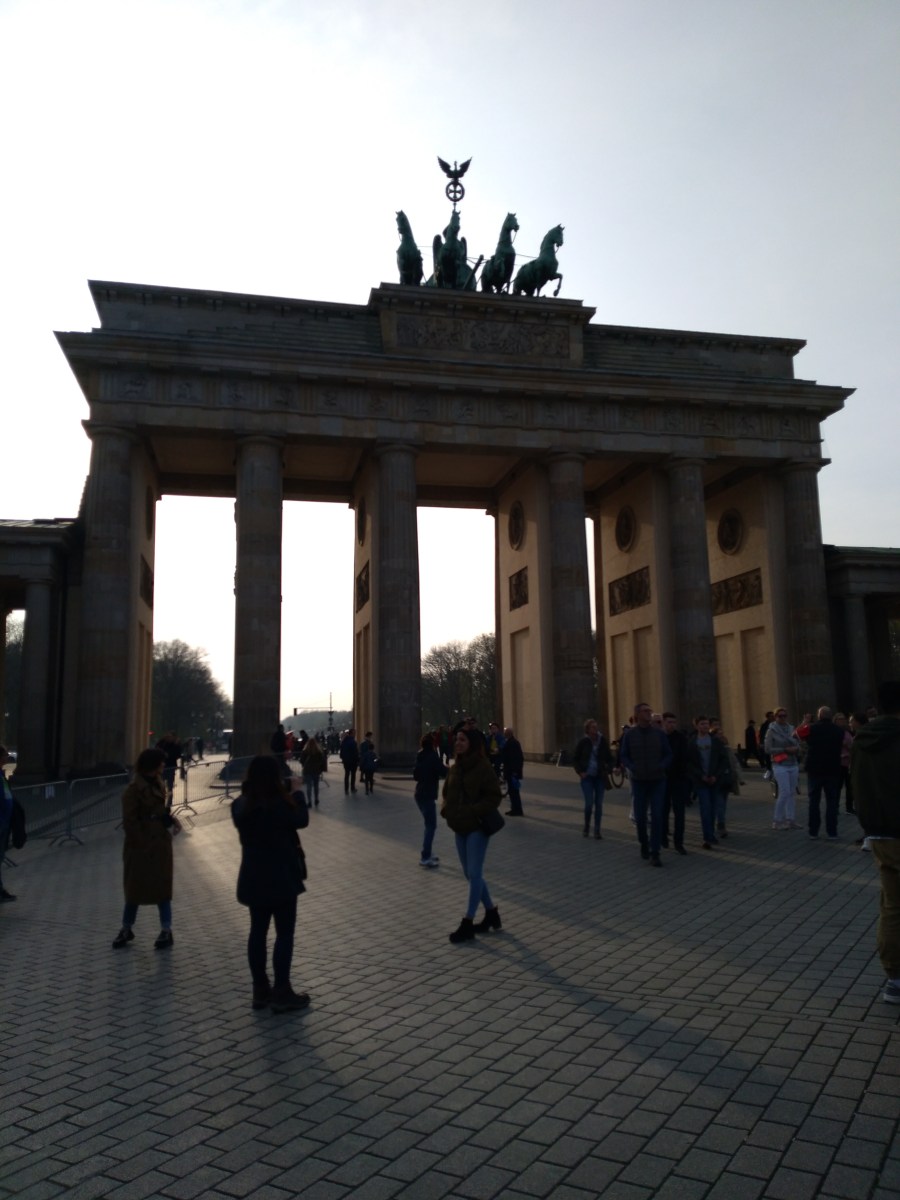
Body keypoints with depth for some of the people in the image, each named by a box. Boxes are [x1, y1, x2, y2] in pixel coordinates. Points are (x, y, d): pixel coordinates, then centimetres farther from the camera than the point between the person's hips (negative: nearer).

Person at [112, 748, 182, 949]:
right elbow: (129, 822, -16)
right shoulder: (134, 790, -18)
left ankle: (166, 931, 15)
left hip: (160, 845, 6)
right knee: (136, 889, 8)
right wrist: (144, 844, -15)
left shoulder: (157, 784, 5)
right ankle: (126, 929, 27)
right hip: (140, 848, -6)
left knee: (163, 887, 8)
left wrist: (171, 819, -1)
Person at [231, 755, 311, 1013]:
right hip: (281, 877, -7)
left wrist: (288, 795, 8)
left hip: (253, 877, 7)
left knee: (258, 931, 14)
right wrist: (297, 794, 3)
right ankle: (281, 994, 9)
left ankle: (260, 990, 23)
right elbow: (301, 821, -8)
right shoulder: (280, 804, -22)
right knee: (284, 933, 4)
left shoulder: (240, 805, -1)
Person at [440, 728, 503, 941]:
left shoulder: (484, 768, -13)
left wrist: (471, 812, -23)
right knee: (470, 874, 14)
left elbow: (493, 798, -16)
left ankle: (468, 923, 3)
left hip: (477, 827, -8)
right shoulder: (455, 767, 8)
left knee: (474, 874, -4)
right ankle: (491, 913, 30)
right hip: (460, 828, 8)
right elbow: (447, 794, 16)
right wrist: (446, 809, -4)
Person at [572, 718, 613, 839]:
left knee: (599, 804, 2)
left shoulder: (602, 741, -1)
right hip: (587, 776, -2)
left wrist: (608, 770, -3)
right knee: (589, 803, -8)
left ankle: (597, 830, 12)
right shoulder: (582, 742, -5)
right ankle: (586, 826, 17)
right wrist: (580, 772, -6)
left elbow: (609, 758, 11)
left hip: (600, 777, 2)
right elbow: (575, 759, 4)